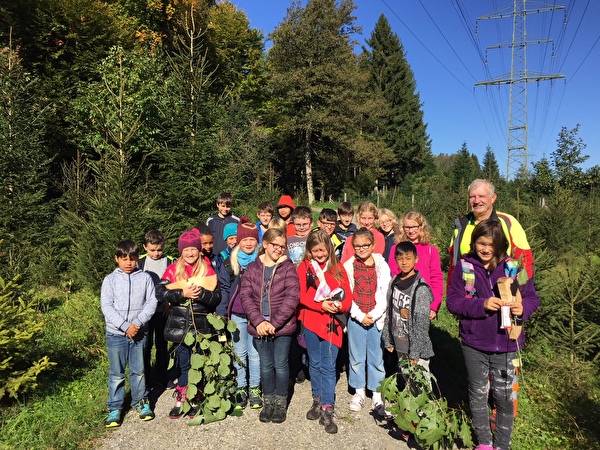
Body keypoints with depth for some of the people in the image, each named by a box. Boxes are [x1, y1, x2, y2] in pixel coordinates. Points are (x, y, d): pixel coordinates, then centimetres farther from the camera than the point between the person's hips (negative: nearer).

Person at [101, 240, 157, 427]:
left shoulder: (145, 278, 0)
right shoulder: (110, 280, -1)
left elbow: (151, 302, -4)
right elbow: (107, 307, -8)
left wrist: (137, 323, -16)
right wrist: (125, 326, -15)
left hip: (139, 333, 1)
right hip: (116, 334, -1)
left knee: (139, 371, 12)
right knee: (116, 374, 8)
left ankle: (141, 402, 30)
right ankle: (115, 408, 22)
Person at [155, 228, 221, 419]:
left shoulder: (207, 269, 2)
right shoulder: (173, 269, 3)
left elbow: (217, 297, -5)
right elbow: (160, 292, -9)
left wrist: (201, 293, -23)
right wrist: (183, 293, -21)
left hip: (202, 325, 0)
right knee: (184, 363, 8)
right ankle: (181, 399, 24)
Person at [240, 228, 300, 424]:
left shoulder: (288, 267, -5)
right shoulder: (252, 268, 2)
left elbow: (292, 297, -13)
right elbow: (246, 296, -4)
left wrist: (275, 323, -18)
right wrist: (259, 321, -16)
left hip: (282, 326, -2)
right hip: (259, 326, 2)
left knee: (280, 364, 9)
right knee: (266, 365, 15)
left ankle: (281, 403, 28)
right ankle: (268, 401, 33)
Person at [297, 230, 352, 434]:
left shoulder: (338, 268, 5)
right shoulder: (304, 267, 1)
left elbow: (347, 293, 2)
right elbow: (301, 295, -8)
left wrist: (341, 305, -19)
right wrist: (321, 305, -20)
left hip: (332, 323, 0)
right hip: (311, 322, 1)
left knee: (328, 367, 0)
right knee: (315, 364, 14)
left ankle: (326, 410, 6)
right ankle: (317, 401, 32)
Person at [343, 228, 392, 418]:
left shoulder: (382, 265, -1)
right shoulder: (348, 266, 1)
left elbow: (385, 294, -4)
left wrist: (374, 315, -11)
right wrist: (360, 316, -8)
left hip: (377, 318, -1)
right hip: (356, 318, 1)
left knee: (377, 357, 7)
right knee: (356, 357, 10)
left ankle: (377, 396, 22)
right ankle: (359, 392, 28)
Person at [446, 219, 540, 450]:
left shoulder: (513, 267, -5)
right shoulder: (464, 267, -7)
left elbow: (532, 297, 2)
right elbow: (453, 301, -8)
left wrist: (523, 308, -20)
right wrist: (482, 304, -22)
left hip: (505, 344, 0)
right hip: (474, 344, 0)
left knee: (505, 396, 9)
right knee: (478, 394, 15)